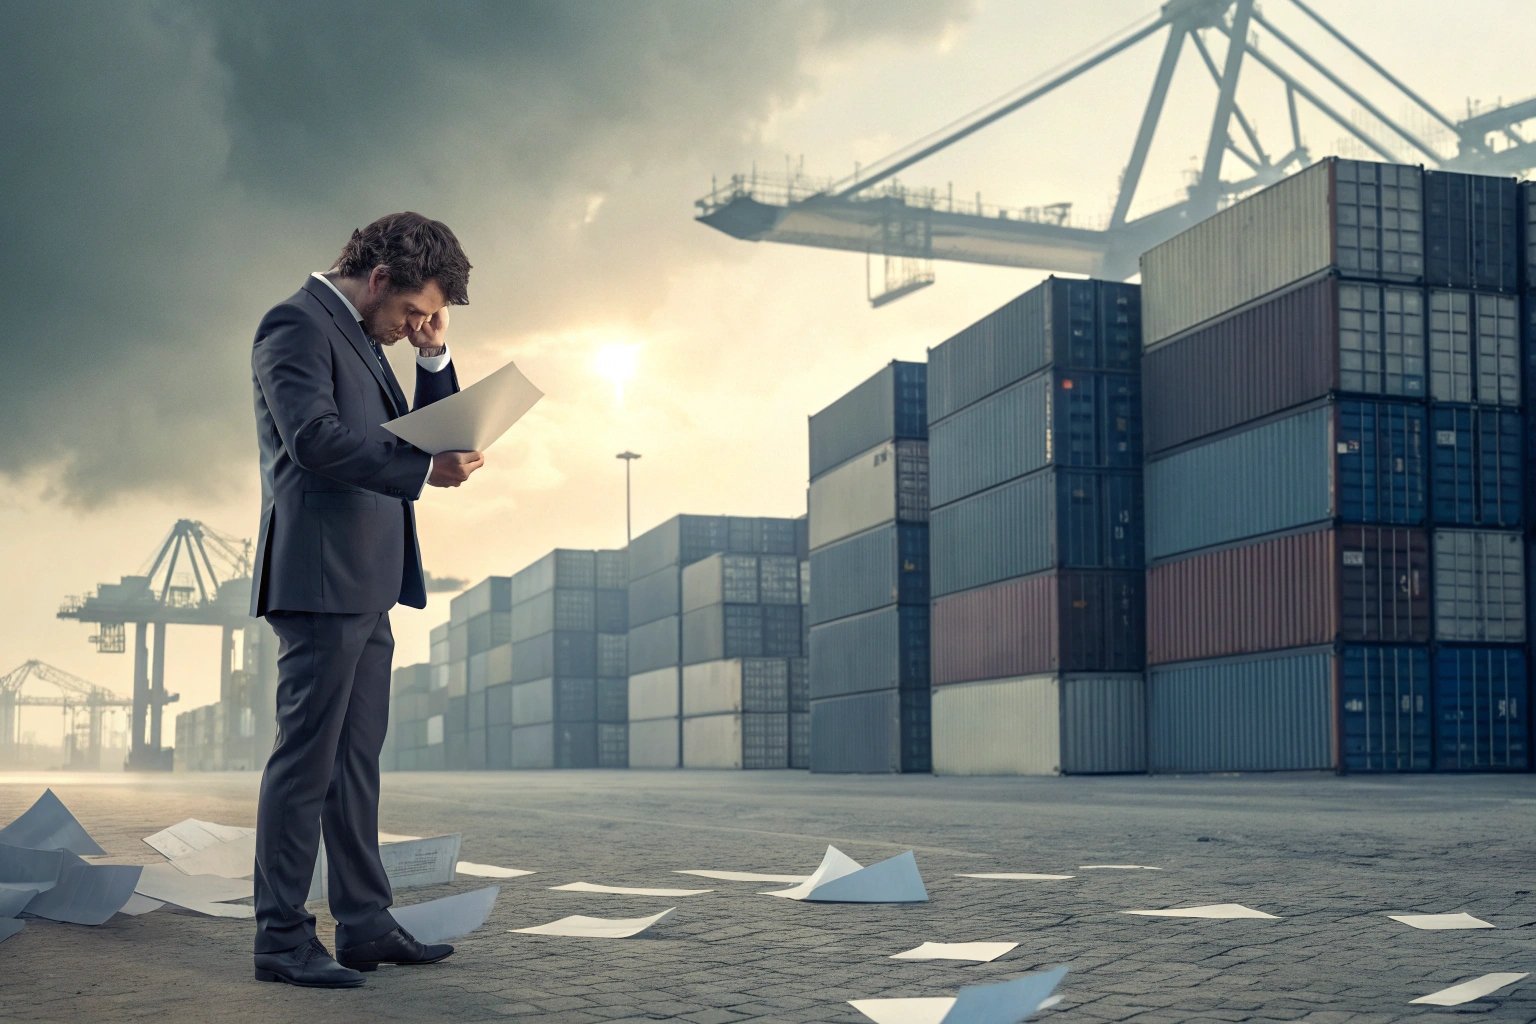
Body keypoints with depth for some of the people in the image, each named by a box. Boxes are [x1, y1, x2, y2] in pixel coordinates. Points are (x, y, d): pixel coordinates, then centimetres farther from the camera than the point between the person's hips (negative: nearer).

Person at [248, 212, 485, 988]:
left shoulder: (361, 339, 22)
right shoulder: (296, 324, -7)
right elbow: (314, 436, -21)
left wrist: (433, 356, 11)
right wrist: (423, 469, -22)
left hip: (364, 585, 10)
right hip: (319, 580, -10)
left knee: (356, 759, 11)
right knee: (306, 758, -6)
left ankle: (365, 924, 18)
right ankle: (282, 939, 0)